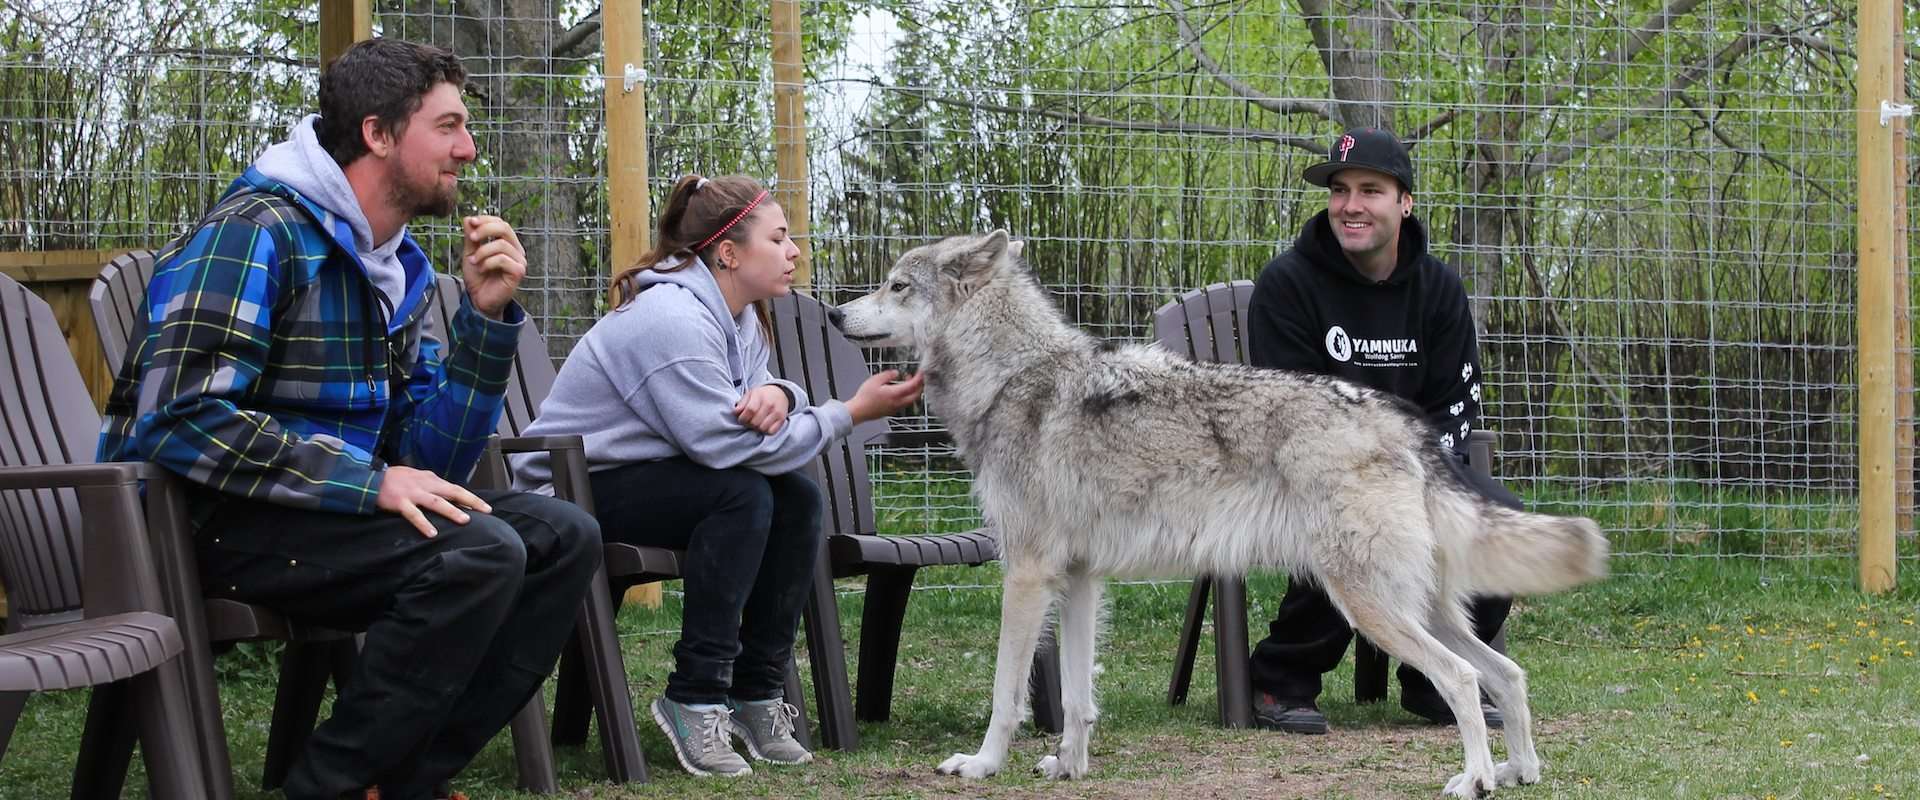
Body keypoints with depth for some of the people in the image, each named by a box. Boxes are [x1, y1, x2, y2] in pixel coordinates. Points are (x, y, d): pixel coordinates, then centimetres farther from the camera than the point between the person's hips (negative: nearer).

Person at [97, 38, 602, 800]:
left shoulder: (401, 268, 11)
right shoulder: (260, 231, -15)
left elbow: (428, 464, 7)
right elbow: (181, 417, -25)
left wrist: (486, 316, -5)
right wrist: (370, 482, -25)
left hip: (335, 509, 9)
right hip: (218, 522, -9)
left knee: (565, 538, -4)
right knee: (480, 554, -26)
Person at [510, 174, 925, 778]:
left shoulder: (737, 315, 6)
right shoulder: (674, 320, -26)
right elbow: (725, 442, -30)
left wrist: (776, 395, -23)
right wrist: (850, 413, -25)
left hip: (649, 474, 9)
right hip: (569, 489, -9)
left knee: (798, 497, -7)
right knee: (743, 494, -28)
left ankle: (757, 692, -2)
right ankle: (695, 700, -24)